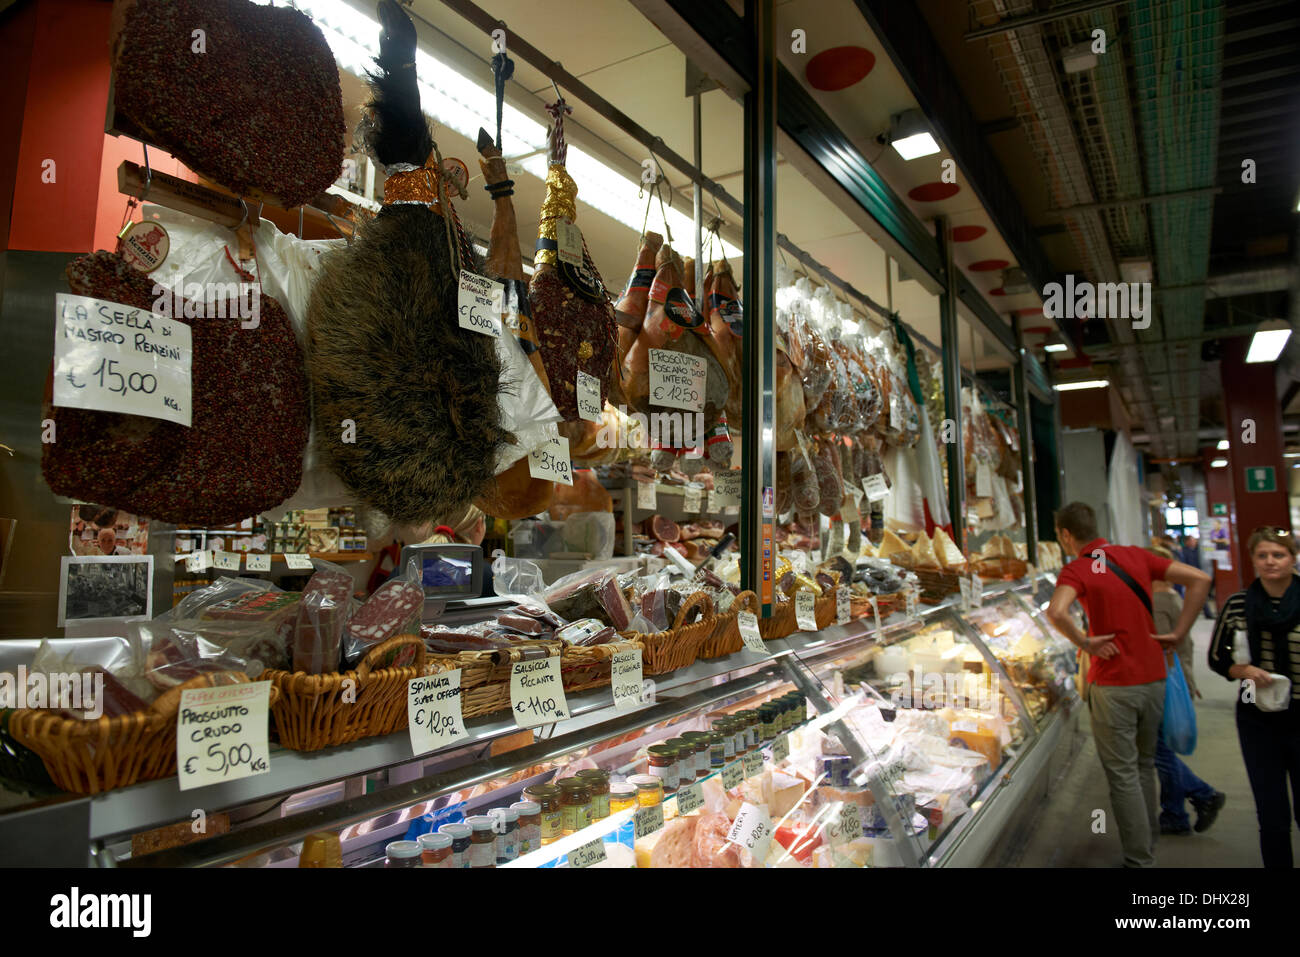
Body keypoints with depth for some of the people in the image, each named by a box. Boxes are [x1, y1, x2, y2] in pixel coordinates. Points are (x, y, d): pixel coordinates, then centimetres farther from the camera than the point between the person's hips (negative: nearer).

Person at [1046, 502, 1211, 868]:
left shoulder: (1077, 570, -14)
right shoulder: (1135, 555, 4)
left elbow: (1056, 611, -33)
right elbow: (1200, 579, 3)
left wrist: (1085, 643, -17)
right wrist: (1178, 633, 3)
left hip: (1113, 684, -6)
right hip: (1154, 677, 7)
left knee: (1123, 774, 5)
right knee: (1145, 765, 23)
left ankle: (1139, 859, 13)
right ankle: (1149, 842, 37)